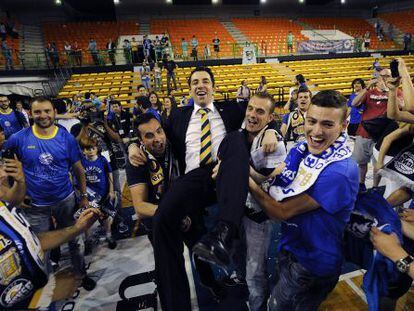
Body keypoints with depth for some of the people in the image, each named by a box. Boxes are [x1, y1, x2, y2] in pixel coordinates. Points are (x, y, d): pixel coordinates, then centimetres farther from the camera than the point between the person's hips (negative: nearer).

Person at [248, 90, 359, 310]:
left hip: (314, 264, -6)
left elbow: (282, 211, -26)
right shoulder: (300, 150, -7)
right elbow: (276, 189, -2)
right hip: (290, 247, 6)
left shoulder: (340, 172, -30)